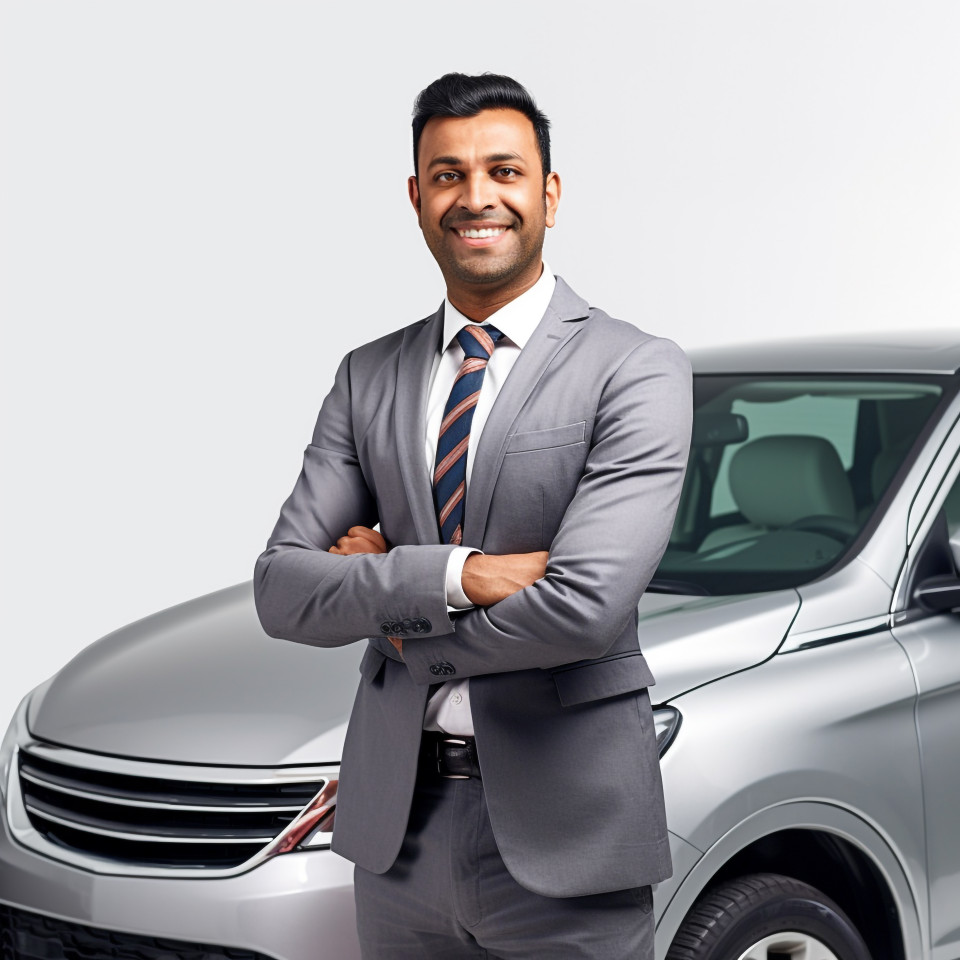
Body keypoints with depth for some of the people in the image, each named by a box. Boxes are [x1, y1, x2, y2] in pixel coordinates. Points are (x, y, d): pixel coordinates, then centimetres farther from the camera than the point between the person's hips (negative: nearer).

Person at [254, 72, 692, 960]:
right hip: (395, 822, 4)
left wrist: (383, 603, -8)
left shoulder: (636, 370, -8)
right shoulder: (368, 378, 7)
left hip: (563, 831, -4)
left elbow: (587, 605, -21)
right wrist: (456, 575, -17)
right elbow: (281, 591, -1)